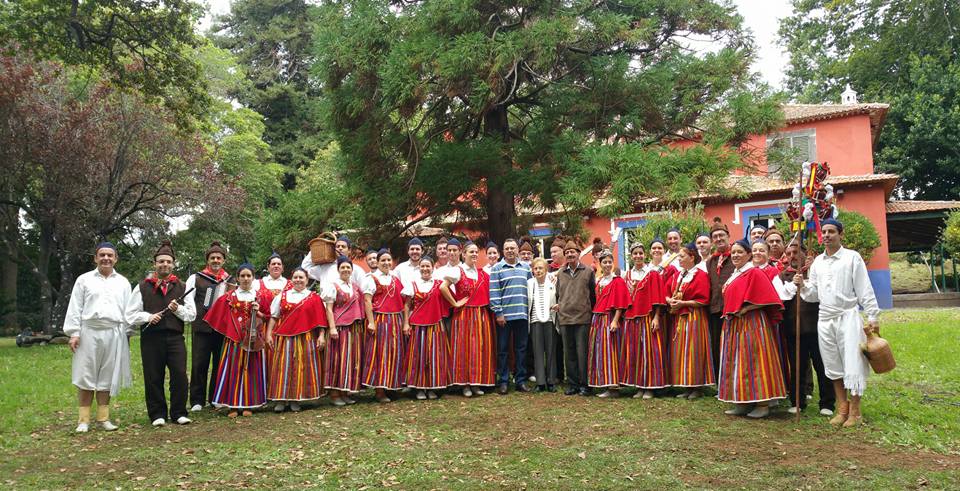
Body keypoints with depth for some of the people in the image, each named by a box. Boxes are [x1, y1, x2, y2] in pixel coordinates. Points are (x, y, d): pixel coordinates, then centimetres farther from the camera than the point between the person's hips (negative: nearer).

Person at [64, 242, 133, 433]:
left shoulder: (123, 282, 11)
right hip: (89, 332, -1)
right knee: (85, 377, -1)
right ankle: (83, 420, 5)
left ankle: (103, 418, 13)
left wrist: (126, 334, 2)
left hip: (114, 334, 1)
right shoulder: (84, 280, 7)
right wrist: (74, 333, -4)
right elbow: (74, 309, 4)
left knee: (107, 378, 6)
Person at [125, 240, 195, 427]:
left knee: (180, 375, -4)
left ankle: (179, 413, 9)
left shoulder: (181, 287, 12)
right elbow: (131, 314, 7)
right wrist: (148, 317, -10)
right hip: (151, 339, -1)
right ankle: (157, 414, 16)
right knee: (154, 378, 4)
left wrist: (178, 309, -10)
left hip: (175, 337, 1)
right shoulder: (142, 287, 8)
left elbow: (192, 314, 9)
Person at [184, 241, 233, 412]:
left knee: (220, 363, 6)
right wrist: (194, 315, -13)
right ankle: (197, 401, 4)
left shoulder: (230, 281, 15)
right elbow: (188, 299, 2)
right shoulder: (196, 278, 9)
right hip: (201, 327, -2)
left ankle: (216, 398, 17)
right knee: (199, 363, -3)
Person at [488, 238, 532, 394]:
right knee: (503, 349, 3)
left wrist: (530, 310, 7)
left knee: (521, 348, 7)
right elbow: (494, 292, -5)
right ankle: (503, 381, 10)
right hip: (504, 315, -3)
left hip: (522, 315, 3)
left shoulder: (525, 267, 12)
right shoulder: (497, 268, 0)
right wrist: (498, 312, -11)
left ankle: (521, 380, 15)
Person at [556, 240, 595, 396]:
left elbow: (593, 294, 7)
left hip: (583, 319, -4)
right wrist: (559, 306, 13)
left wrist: (591, 311, 6)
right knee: (569, 354, 8)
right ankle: (572, 384, 15)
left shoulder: (588, 271, 3)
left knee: (582, 353, -4)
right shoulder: (560, 273, 12)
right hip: (564, 318, 4)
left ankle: (584, 385, 5)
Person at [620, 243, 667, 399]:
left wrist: (656, 318, -13)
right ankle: (639, 386, 12)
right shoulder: (627, 275, 12)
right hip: (630, 319, 4)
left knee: (648, 350, -4)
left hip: (647, 318, -4)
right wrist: (622, 318, 6)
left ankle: (649, 387, 3)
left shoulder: (652, 274, 0)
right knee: (633, 351, 5)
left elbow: (657, 298, -6)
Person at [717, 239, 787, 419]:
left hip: (751, 323, -9)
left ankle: (763, 404, -1)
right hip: (734, 325, 9)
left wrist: (743, 310, -17)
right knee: (737, 362, 8)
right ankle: (742, 403, 13)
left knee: (753, 360, -7)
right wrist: (730, 313, 11)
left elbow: (764, 299, -16)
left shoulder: (755, 273, -9)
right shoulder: (734, 276, 17)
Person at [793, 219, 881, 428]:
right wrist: (803, 285, -7)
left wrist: (873, 317, -7)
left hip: (847, 316, -5)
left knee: (852, 364, -5)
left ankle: (855, 411, 5)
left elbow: (864, 290, -4)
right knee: (833, 366, 9)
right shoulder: (817, 262, 12)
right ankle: (842, 408, 20)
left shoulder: (852, 257, -2)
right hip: (825, 319, 5)